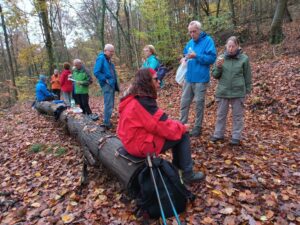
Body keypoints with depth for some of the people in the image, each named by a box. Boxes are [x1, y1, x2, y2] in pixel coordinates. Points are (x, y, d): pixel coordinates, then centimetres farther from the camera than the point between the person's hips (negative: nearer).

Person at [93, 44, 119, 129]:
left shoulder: (109, 60, 17)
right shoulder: (101, 58, -9)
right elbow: (96, 72, -18)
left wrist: (115, 83, 14)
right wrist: (105, 80, -16)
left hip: (112, 84, 9)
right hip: (107, 84, -9)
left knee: (111, 104, 13)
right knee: (108, 104, -10)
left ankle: (107, 121, 23)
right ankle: (106, 123, -3)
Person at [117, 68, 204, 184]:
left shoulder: (134, 98, 6)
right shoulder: (143, 102, -25)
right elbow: (162, 126, -21)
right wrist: (182, 127, -3)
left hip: (137, 138, 10)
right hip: (143, 144, -10)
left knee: (178, 129, 15)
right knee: (183, 135, -3)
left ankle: (177, 166, 26)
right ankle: (188, 174, 8)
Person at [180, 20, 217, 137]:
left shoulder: (208, 40, -6)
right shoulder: (190, 43, 14)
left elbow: (212, 58, -14)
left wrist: (196, 56, -22)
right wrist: (184, 59, 3)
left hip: (200, 79, -6)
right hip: (188, 78, 6)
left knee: (199, 104, 5)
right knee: (184, 102, 9)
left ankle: (197, 127, 17)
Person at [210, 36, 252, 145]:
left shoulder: (244, 58, -5)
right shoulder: (221, 58, 0)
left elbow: (247, 76, 3)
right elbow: (215, 75, 2)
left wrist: (247, 90, 4)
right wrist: (218, 67, -16)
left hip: (238, 92, -2)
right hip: (222, 92, 2)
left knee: (237, 116, 9)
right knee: (221, 115, 12)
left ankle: (236, 136, 21)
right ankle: (218, 134, 26)